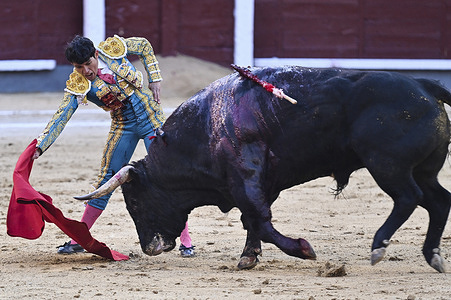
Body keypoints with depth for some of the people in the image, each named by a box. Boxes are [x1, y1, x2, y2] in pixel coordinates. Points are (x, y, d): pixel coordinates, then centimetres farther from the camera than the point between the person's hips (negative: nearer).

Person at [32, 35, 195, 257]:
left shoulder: (113, 48, -14)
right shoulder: (77, 85, -14)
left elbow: (145, 47, 4)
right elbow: (61, 116, -19)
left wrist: (154, 80, -3)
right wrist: (40, 146, -29)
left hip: (151, 117, -1)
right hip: (123, 127, 1)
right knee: (106, 180, 0)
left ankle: (185, 241, -4)